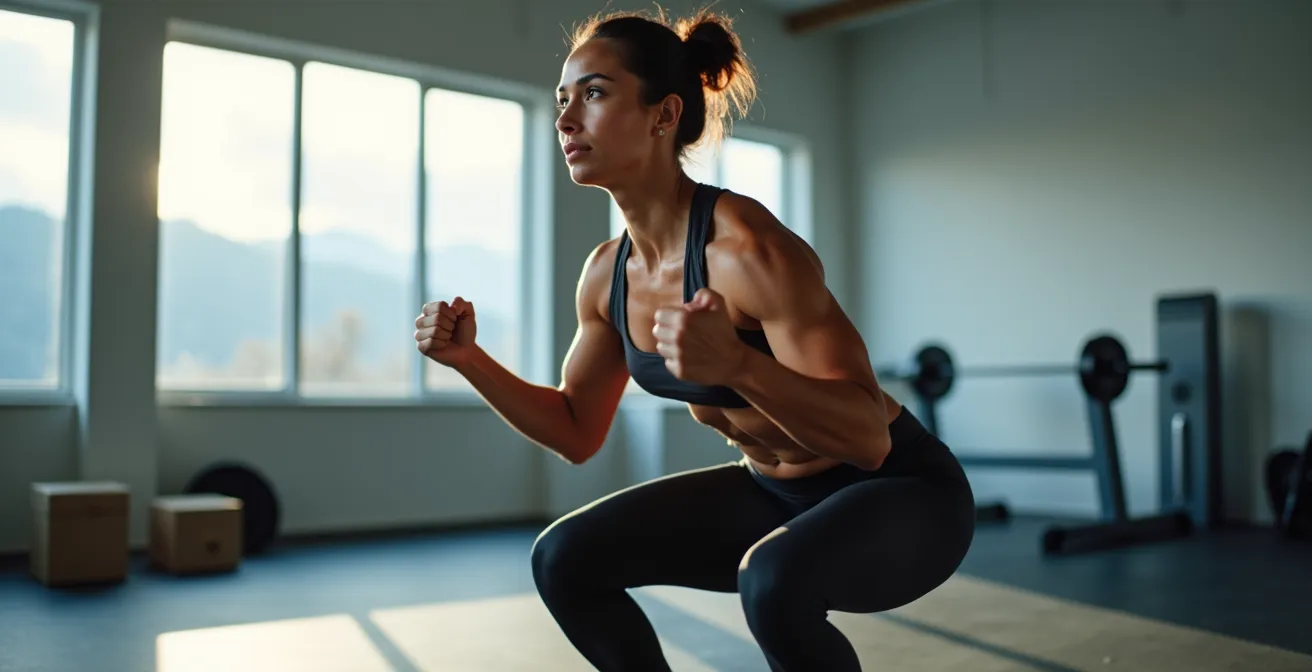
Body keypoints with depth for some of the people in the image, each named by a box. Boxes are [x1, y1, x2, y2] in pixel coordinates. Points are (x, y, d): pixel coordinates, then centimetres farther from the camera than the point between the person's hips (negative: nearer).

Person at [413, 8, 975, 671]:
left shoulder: (748, 247, -28)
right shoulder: (607, 272, -5)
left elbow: (868, 436, -29)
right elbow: (575, 431, 7)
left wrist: (736, 363, -46)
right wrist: (469, 357, -6)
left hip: (900, 493, -7)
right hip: (773, 492, 7)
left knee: (773, 580, -38)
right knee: (564, 558, 0)